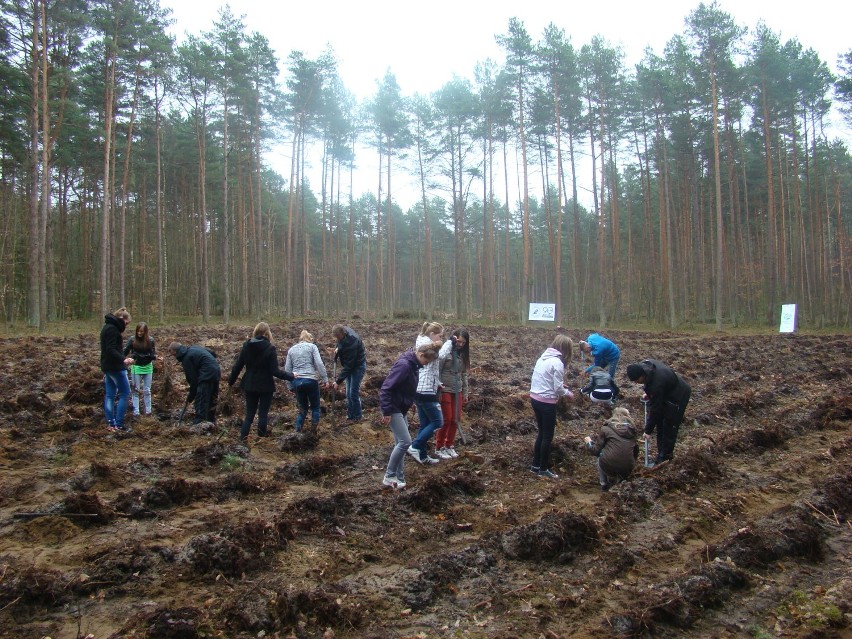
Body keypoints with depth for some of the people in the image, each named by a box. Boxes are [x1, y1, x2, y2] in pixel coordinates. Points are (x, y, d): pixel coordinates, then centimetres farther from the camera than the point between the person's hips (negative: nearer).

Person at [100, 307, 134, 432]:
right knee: (125, 393, -5)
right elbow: (111, 350, -24)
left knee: (110, 395, 11)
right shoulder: (112, 329, -15)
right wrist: (123, 360, -33)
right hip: (115, 367, -10)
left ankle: (111, 424, 16)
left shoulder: (108, 327, 16)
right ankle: (118, 425, -5)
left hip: (107, 366, 10)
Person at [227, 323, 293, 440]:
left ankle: (242, 441, 10)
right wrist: (291, 376, -3)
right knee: (263, 414, 7)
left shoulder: (246, 346, -2)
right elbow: (275, 371, -15)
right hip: (265, 386, -4)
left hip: (249, 385, 4)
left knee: (249, 415, 13)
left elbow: (237, 366, 2)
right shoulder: (270, 348, -14)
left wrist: (231, 381, 16)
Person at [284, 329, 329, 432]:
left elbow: (287, 369, 13)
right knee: (315, 407, 11)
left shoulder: (291, 349, 16)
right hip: (310, 380, -4)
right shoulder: (312, 346, 5)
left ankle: (297, 431, 9)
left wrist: (290, 386, 17)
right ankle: (314, 431, 5)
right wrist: (325, 379, -6)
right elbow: (319, 364, -8)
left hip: (296, 381, 4)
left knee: (302, 408, 17)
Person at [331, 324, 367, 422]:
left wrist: (338, 382, -29)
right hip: (349, 365, 8)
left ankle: (357, 417, 9)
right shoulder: (344, 330, -12)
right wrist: (338, 348, 1)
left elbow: (348, 366, -31)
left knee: (353, 393, -7)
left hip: (358, 366, -8)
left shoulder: (351, 343, -36)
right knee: (348, 393, 9)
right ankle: (350, 415, 19)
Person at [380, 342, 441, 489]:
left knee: (400, 443, 11)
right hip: (393, 408, -10)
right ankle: (389, 477, 0)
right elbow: (386, 388, -25)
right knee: (405, 441, -11)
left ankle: (398, 478, 18)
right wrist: (387, 412, -24)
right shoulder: (404, 365, -23)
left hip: (401, 409, 10)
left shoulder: (413, 365, 6)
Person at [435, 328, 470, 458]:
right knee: (446, 420, -1)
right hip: (445, 391, -6)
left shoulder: (462, 355, 6)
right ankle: (439, 448, 15)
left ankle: (449, 446, 25)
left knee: (456, 419, 9)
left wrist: (465, 393, 13)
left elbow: (464, 374, 12)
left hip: (457, 391, 6)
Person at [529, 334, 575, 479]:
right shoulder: (557, 362, -16)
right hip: (546, 402, -8)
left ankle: (535, 465, 28)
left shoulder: (543, 357, 9)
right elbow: (558, 388, -17)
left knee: (542, 433, 20)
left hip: (535, 398, 8)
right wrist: (568, 393, 2)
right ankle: (543, 469, 16)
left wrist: (561, 386, 13)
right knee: (548, 436, 6)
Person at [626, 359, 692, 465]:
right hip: (667, 392, 9)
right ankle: (661, 451, 25)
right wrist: (648, 393, 3)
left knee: (669, 427, -2)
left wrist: (648, 431, -19)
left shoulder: (656, 385, -40)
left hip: (678, 397, -9)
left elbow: (655, 410, -29)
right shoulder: (643, 365, -17)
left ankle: (665, 456, 11)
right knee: (660, 423, 13)